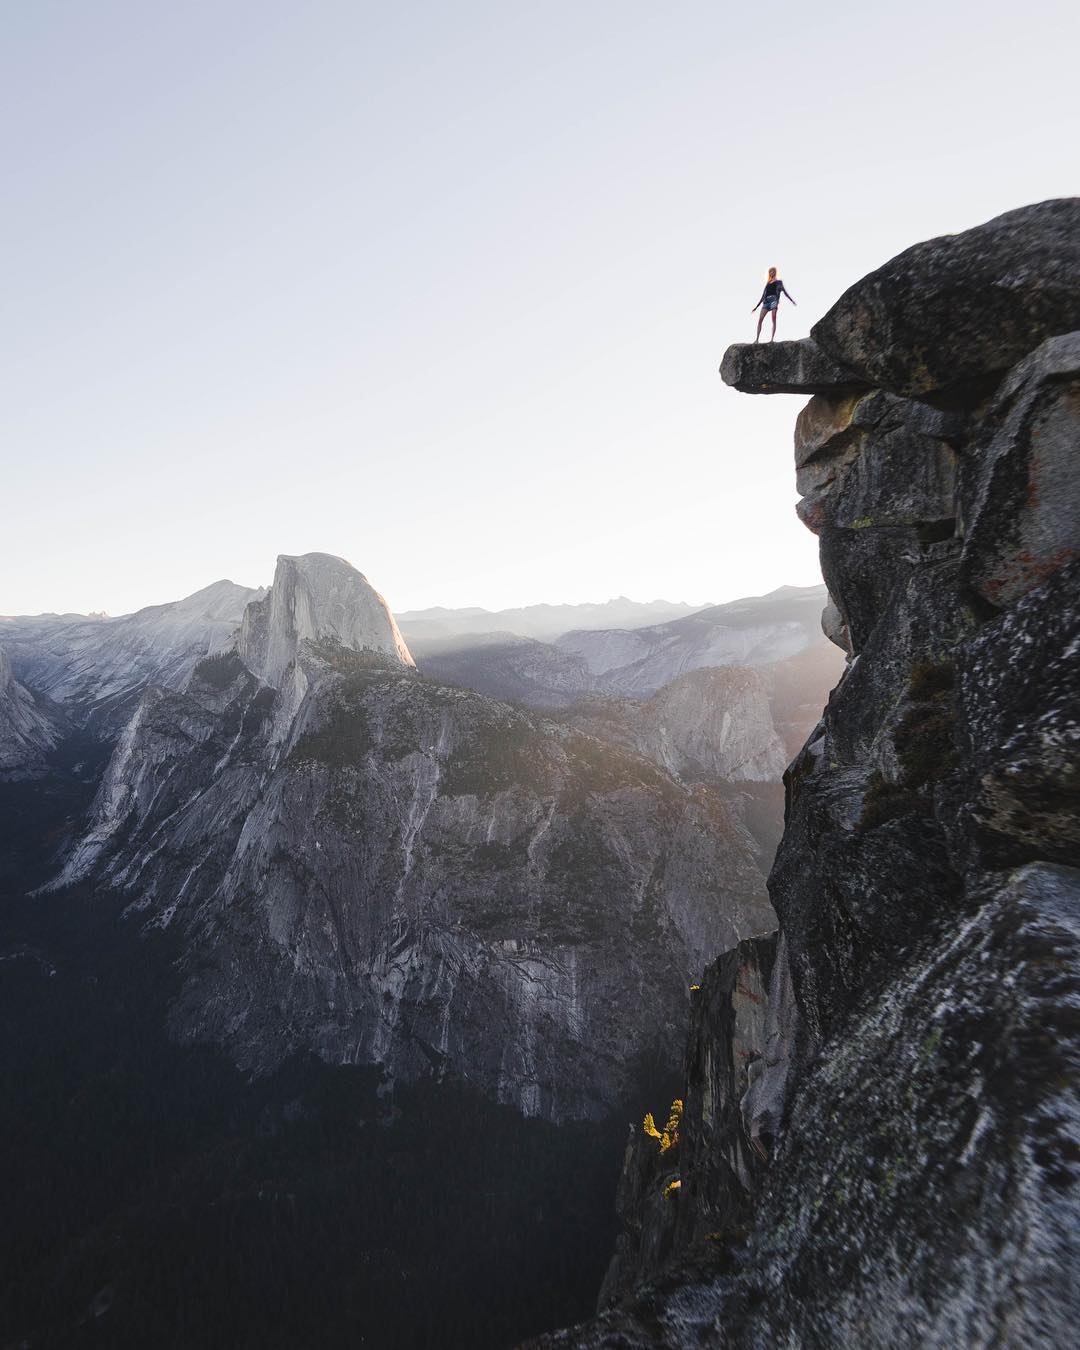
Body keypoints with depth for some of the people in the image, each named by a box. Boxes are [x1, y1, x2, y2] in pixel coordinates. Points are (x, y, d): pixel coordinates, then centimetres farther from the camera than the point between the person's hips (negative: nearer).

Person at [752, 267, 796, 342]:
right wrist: (756, 307, 25)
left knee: (774, 320, -15)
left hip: (774, 300, -4)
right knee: (760, 320, -11)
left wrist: (792, 300, 1)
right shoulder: (767, 283, 25)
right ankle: (757, 339, -15)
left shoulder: (779, 282, 15)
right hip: (766, 301, 4)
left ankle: (772, 339, -22)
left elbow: (785, 291, 11)